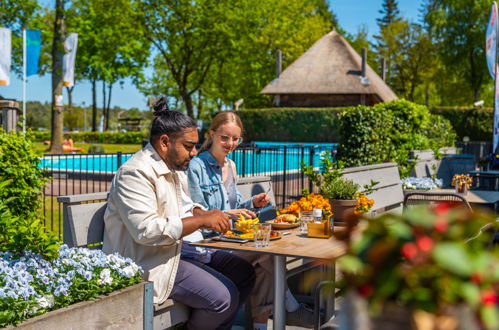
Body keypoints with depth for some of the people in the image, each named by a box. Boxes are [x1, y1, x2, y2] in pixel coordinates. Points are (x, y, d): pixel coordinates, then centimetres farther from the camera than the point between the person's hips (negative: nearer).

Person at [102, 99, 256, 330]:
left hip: (177, 250, 10)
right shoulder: (135, 173, -20)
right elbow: (146, 230, -30)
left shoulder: (175, 169, 13)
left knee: (243, 273, 6)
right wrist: (201, 220, -24)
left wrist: (203, 215, 1)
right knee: (224, 296, -21)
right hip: (148, 264, -10)